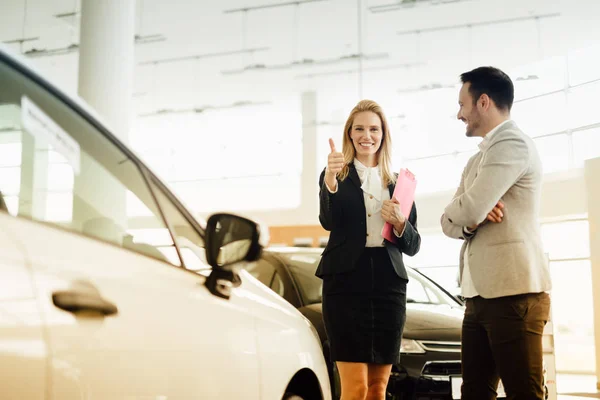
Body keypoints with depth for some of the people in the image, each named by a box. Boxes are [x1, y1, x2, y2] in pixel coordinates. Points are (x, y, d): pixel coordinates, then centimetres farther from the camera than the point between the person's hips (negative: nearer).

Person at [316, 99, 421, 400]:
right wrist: (330, 181, -34)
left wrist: (399, 223, -10)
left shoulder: (398, 183, 13)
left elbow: (413, 246, 12)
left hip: (388, 284, 4)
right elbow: (328, 222, -15)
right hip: (346, 282, -3)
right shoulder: (336, 175, 4)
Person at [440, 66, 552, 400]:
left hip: (514, 294, -9)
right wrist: (471, 219, -7)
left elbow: (469, 209, -20)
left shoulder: (512, 144, -10)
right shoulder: (479, 159, 21)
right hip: (481, 295, 10)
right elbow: (450, 222, 15)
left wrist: (473, 212, 4)